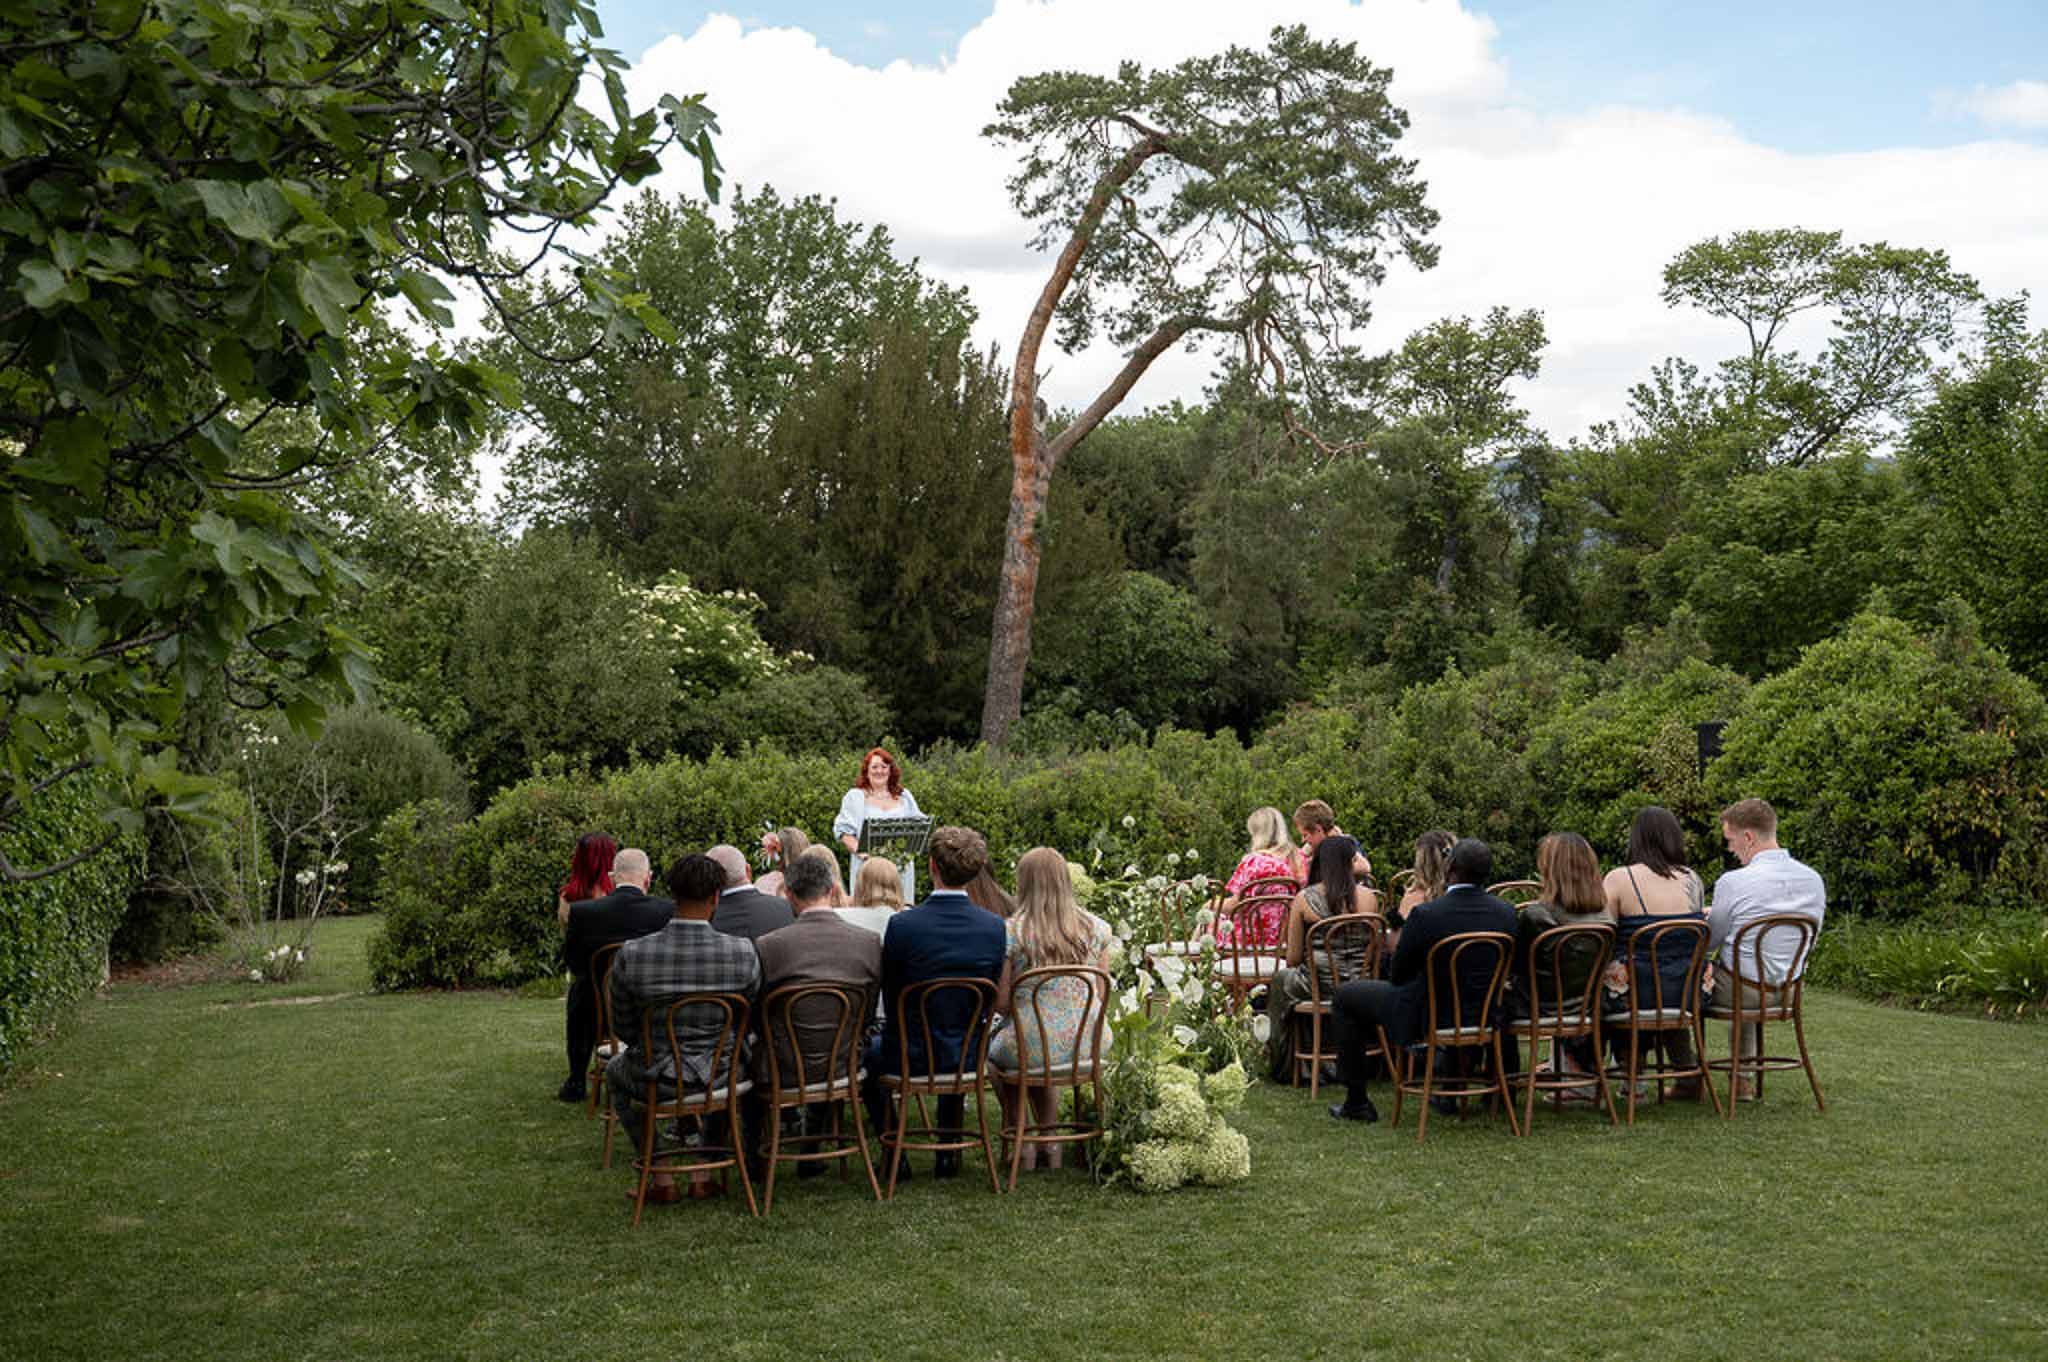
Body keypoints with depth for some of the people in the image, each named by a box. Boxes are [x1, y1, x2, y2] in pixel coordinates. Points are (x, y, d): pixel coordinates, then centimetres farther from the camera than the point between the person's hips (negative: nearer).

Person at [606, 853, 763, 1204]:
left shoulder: (632, 955, -18)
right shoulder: (743, 953, -17)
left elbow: (624, 1030, -4)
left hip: (656, 1080, -1)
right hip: (720, 1079, 1)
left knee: (615, 1070, 35)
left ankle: (662, 1178, 31)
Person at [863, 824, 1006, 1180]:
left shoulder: (901, 925, -20)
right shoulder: (995, 927, -11)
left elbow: (891, 1000, -8)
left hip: (911, 1057, -3)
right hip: (970, 1057, 3)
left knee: (868, 1053, 31)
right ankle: (949, 1153, 39)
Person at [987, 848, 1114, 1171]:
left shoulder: (1010, 932, -12)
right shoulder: (1096, 928, -2)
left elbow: (1001, 1002, -9)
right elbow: (1103, 998, 5)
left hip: (1035, 1044, -4)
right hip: (1088, 1046, 4)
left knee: (993, 1049, 31)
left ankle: (1024, 1146, 29)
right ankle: (1049, 1143, 34)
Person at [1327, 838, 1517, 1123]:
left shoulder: (1426, 915, -24)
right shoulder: (1505, 912, -10)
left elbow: (1397, 976, -11)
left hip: (1424, 1019, -5)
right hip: (1484, 1018, 5)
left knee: (1345, 998, 14)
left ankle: (1356, 1103, 18)